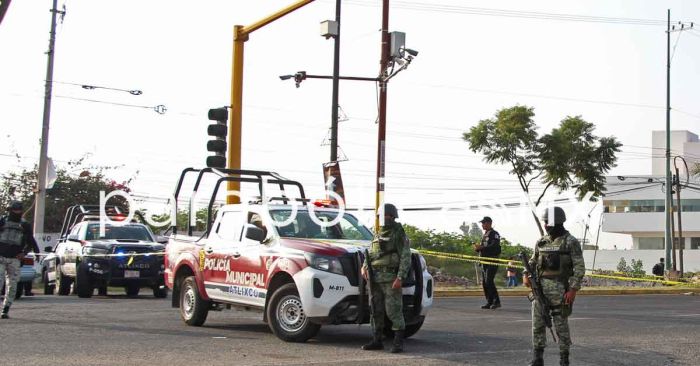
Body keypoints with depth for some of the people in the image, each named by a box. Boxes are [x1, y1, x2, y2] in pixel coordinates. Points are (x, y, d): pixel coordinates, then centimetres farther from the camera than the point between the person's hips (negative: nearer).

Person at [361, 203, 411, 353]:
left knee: (394, 311, -7)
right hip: (375, 278, 7)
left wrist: (400, 278, -18)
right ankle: (377, 341, 15)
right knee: (376, 311, 8)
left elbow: (405, 258, -9)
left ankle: (398, 342, -2)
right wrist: (364, 267, 1)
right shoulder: (378, 235, 19)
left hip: (391, 277, -7)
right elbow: (370, 254, 21)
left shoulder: (399, 234, -3)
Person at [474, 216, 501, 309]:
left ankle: (496, 302, -11)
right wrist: (478, 248, 2)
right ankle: (489, 302, 11)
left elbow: (494, 247, -20)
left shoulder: (494, 234, -6)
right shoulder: (484, 235, 21)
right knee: (485, 283, 6)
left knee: (489, 281, -16)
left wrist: (482, 247, -25)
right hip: (484, 262, 9)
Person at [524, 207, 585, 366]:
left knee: (561, 325, 2)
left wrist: (573, 289, -15)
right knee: (537, 323, 1)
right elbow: (533, 261, 19)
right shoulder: (542, 242, 10)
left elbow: (579, 267, -9)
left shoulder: (570, 242, -6)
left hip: (560, 289, -5)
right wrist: (526, 275, -1)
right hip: (540, 287, 5)